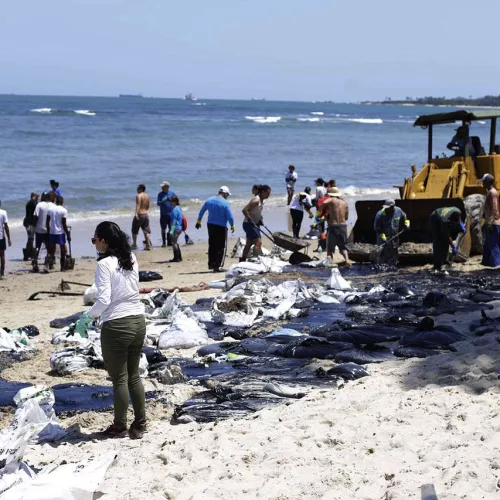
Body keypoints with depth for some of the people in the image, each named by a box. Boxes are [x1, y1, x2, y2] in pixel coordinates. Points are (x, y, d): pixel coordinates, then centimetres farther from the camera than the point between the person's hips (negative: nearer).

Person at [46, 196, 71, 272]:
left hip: (51, 232, 3)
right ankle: (62, 267, 7)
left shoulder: (50, 209, 3)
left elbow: (47, 222, 3)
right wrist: (68, 235, -4)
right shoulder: (63, 210, -8)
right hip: (60, 232, -3)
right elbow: (64, 224, -10)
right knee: (63, 250, 6)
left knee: (51, 249, 11)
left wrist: (48, 231, 12)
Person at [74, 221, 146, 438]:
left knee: (119, 379, 6)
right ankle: (140, 423, 21)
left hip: (117, 326, -7)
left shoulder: (104, 264, -14)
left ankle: (120, 426, 17)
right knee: (134, 375, 17)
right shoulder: (131, 258, 5)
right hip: (138, 322, 7)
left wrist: (85, 318, -7)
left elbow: (103, 300, -20)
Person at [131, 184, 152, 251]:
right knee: (147, 231, 7)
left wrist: (136, 214, -28)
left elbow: (138, 205, -22)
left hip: (140, 214, -7)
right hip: (146, 214, 7)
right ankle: (148, 245, 3)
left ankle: (134, 245, 8)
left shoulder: (139, 196, -12)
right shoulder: (147, 196, 11)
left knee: (134, 231, 7)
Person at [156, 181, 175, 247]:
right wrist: (162, 201, -22)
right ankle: (164, 242, 5)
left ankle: (170, 242, 15)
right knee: (163, 229, 0)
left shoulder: (172, 193, 2)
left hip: (171, 214, 1)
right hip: (163, 214, -1)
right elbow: (158, 203, -4)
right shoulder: (160, 194, 1)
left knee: (171, 229, 5)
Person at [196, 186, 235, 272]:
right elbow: (230, 216, -13)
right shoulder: (225, 203, -13)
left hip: (210, 225, 6)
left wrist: (199, 221, 28)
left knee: (212, 245, 17)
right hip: (221, 226, -6)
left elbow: (201, 212, 15)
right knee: (221, 247, 1)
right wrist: (232, 226, 4)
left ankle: (211, 264, 23)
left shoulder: (209, 200, 5)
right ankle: (218, 266, -6)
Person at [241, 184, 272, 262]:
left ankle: (242, 260, 27)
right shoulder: (256, 200, -22)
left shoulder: (261, 200, 7)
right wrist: (250, 220, -26)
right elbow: (244, 210, -27)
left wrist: (260, 219, 10)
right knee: (258, 242, -14)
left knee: (249, 243, 17)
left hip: (254, 224, 10)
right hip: (249, 224, -10)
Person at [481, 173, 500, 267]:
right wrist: (486, 222, 23)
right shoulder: (491, 192, 16)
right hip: (491, 223, 10)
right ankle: (488, 262, 20)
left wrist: (490, 222, -23)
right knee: (488, 244, 14)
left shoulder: (492, 193, -15)